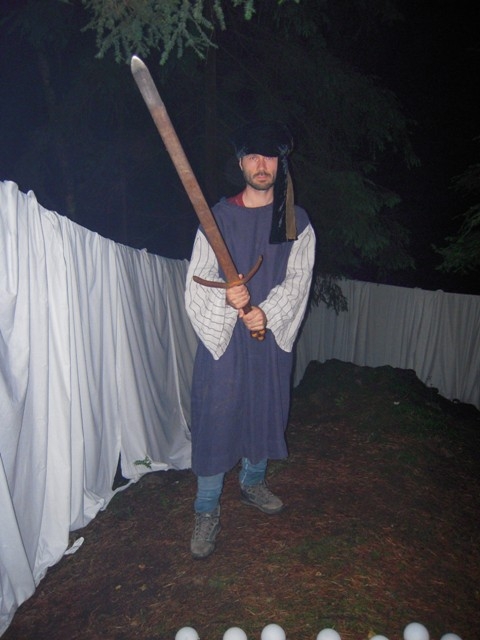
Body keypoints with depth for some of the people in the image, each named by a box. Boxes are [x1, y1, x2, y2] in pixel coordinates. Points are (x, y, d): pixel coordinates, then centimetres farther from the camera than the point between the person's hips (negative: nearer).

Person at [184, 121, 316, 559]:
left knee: (266, 410, 14)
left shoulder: (297, 222, 5)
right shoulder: (219, 216, 1)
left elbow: (298, 280, -2)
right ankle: (208, 510, 16)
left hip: (272, 334, 2)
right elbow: (198, 278, -4)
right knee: (216, 415, -1)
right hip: (223, 334, -2)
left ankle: (253, 482, 39)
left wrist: (267, 312, -18)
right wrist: (227, 297, -24)